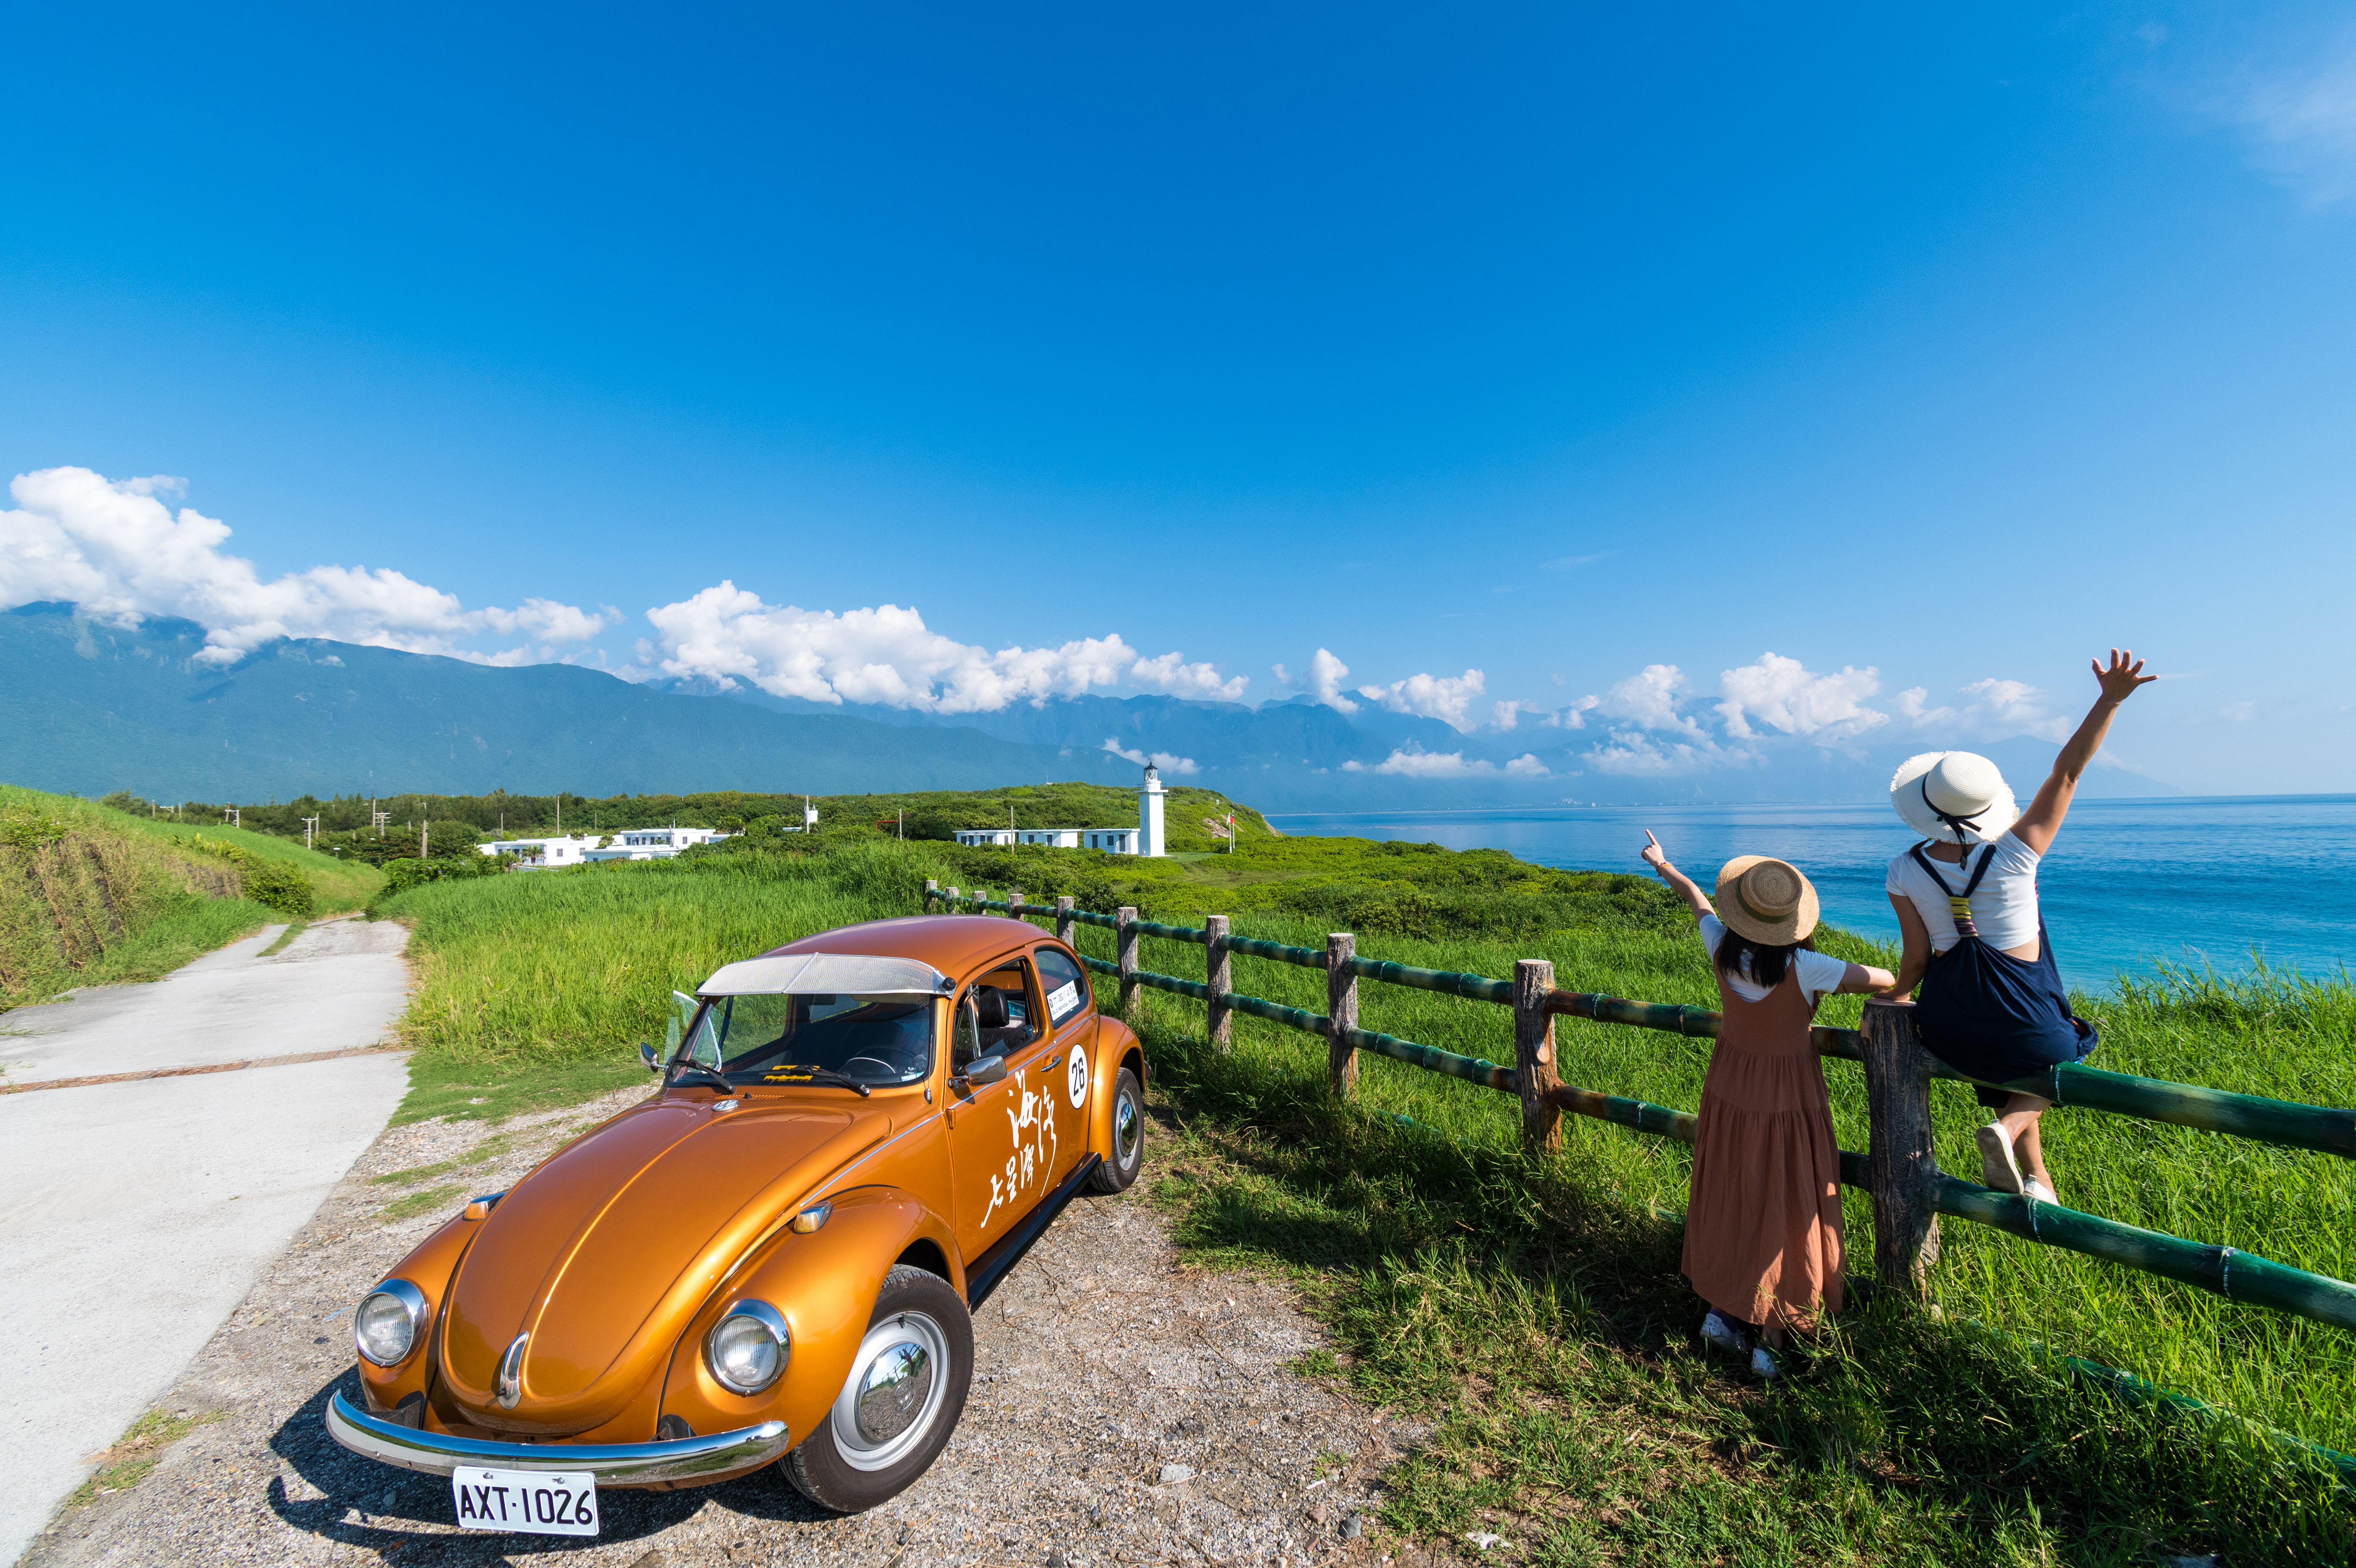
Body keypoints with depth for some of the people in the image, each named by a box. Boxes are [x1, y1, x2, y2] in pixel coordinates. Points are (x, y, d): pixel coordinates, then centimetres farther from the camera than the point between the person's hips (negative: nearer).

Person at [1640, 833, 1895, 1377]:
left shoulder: (1722, 948, -14)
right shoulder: (1804, 967, -25)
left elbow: (1696, 898, 5)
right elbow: (1886, 981, -17)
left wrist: (1663, 866, 24)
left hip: (1731, 1092, 4)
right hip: (1787, 1102, -4)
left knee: (1730, 1202, 18)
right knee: (1787, 1214, 10)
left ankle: (1723, 1310, 29)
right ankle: (1771, 1338, 19)